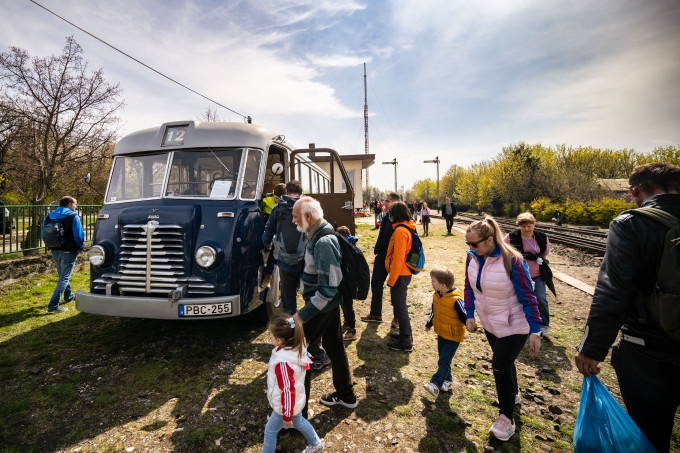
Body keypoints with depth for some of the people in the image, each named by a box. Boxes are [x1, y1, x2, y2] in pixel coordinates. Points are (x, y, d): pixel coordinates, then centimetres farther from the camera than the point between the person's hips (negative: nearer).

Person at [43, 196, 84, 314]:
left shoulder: (49, 217, 9)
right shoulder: (73, 217, -10)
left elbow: (44, 236, 12)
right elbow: (78, 236, -13)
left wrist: (53, 246, 20)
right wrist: (80, 247, 2)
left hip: (55, 251, 7)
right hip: (68, 252, -7)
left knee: (62, 275, 24)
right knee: (64, 278, -3)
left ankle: (68, 296, 41)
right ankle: (53, 305, -7)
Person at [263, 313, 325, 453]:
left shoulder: (282, 363, -38)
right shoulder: (298, 348, -15)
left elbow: (287, 390, -30)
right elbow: (305, 366, 3)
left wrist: (287, 416, -15)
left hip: (286, 404, -8)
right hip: (297, 400, 8)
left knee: (270, 431, 16)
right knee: (298, 421, 32)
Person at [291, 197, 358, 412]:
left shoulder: (323, 242, -27)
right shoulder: (320, 234, 5)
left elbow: (328, 287, -29)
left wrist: (303, 314, -26)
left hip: (322, 306, -10)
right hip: (331, 304, 10)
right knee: (334, 347, 21)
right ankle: (346, 396, 39)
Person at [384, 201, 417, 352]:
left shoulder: (400, 230, -19)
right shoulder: (408, 228, 11)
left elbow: (398, 258, -23)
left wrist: (391, 280, -18)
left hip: (400, 275, -10)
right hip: (405, 273, 10)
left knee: (399, 307, 1)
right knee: (400, 305, 20)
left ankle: (405, 342, 13)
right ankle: (405, 335, 33)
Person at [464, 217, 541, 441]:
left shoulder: (512, 260, -27)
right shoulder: (472, 257, -10)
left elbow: (527, 296, -20)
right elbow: (469, 287, 4)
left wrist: (535, 331, -18)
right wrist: (470, 315, 2)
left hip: (514, 325, -6)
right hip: (490, 323, 6)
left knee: (500, 366, -4)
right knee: (503, 362, 23)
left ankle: (506, 418, 18)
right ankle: (513, 394, 51)